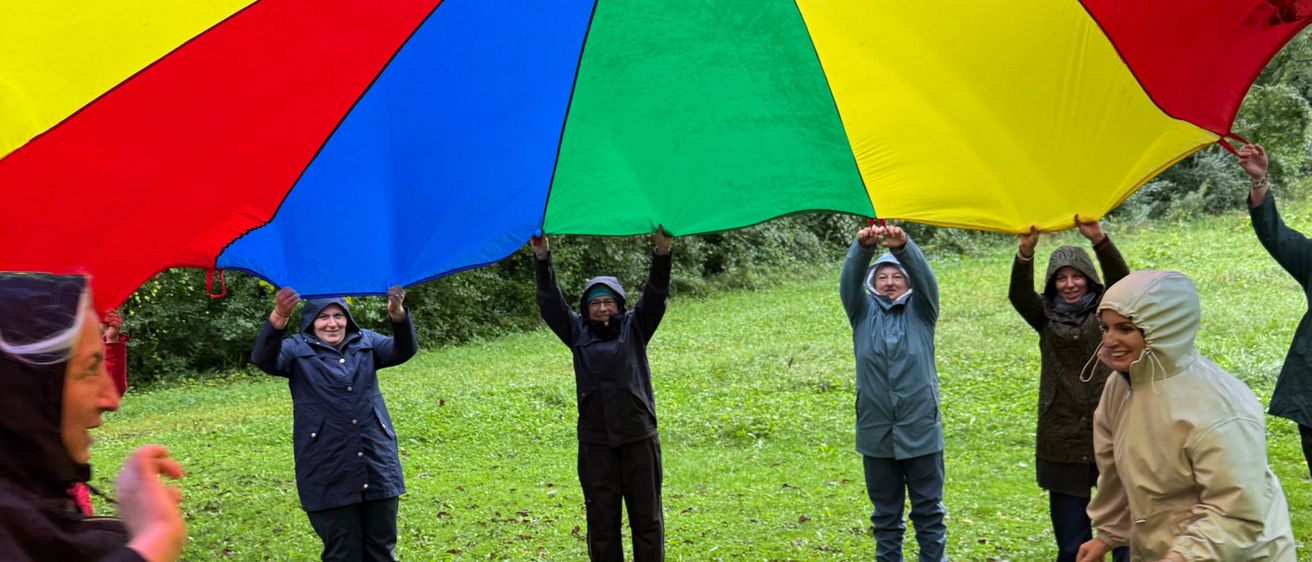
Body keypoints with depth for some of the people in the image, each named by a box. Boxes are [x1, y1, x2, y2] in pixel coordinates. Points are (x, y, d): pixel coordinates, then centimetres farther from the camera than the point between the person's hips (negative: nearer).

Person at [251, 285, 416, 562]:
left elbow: (403, 350, -5)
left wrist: (398, 314, -26)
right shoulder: (298, 350, 2)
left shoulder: (366, 342, 11)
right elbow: (264, 358, -17)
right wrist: (278, 317, -36)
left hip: (378, 467, 3)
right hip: (328, 475, -3)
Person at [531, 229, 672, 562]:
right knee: (601, 517, 6)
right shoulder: (577, 332, 8)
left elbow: (655, 296, -5)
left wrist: (662, 254, -20)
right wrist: (542, 259, -12)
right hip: (595, 439, 1)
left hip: (638, 435, -1)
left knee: (647, 516, 7)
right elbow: (550, 301, 1)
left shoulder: (634, 328, 7)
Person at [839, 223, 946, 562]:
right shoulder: (864, 312, 9)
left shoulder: (920, 310, 7)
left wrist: (903, 246, -32)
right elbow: (849, 281, -9)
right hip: (876, 433, 1)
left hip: (921, 431, -1)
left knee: (929, 511, 6)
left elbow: (924, 277, -11)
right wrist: (862, 247, -29)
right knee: (885, 513, 12)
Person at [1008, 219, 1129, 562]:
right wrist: (1026, 252, -29)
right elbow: (1019, 294, -11)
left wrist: (1099, 240, -31)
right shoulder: (1047, 317, 7)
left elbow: (1121, 280, -14)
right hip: (1062, 443, 2)